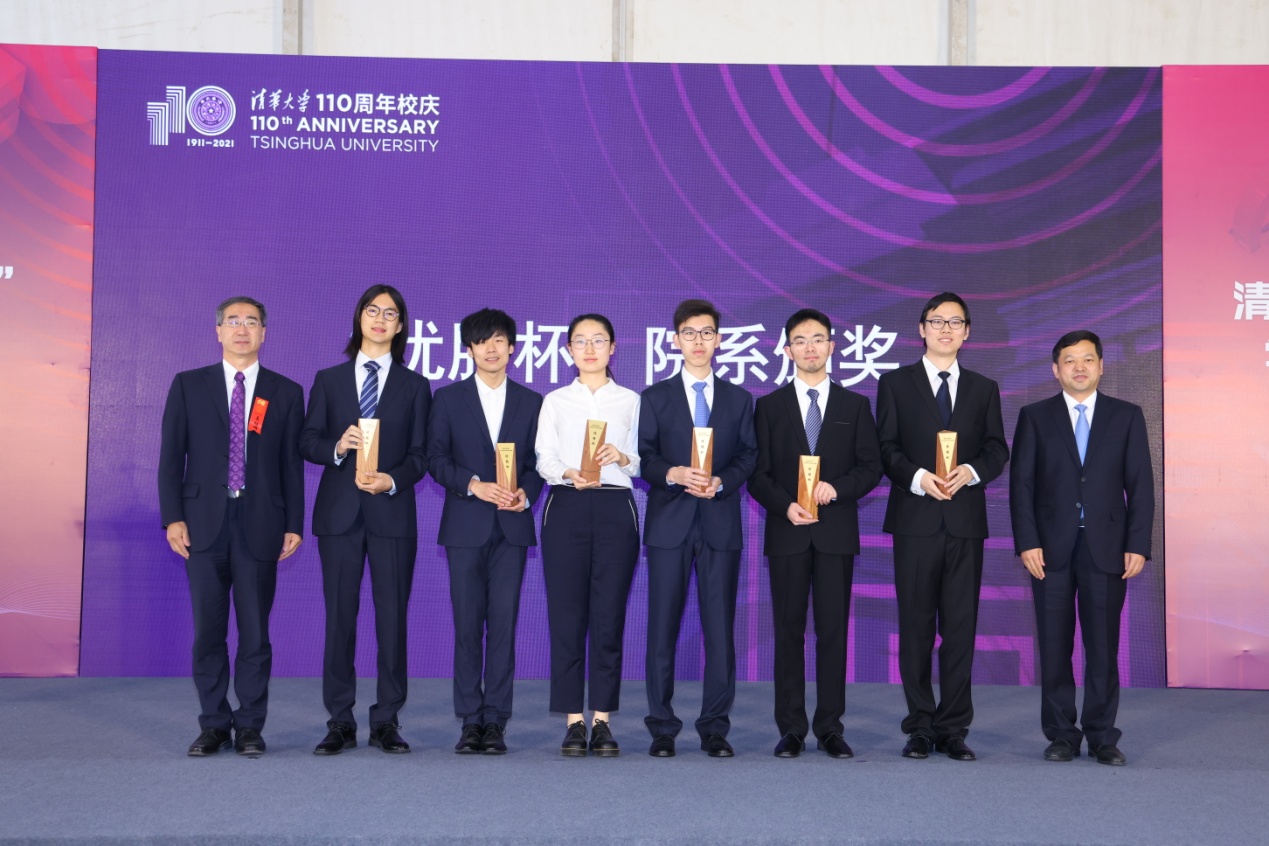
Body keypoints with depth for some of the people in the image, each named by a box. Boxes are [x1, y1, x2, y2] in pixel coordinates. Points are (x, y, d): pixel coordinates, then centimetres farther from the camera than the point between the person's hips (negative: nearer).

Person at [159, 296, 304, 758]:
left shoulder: (286, 393, 8)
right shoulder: (188, 386, 9)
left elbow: (292, 464, 6)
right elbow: (171, 456, 5)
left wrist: (294, 524, 0)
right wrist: (173, 518, -3)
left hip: (260, 525, 0)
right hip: (204, 523, 1)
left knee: (255, 631, 3)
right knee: (208, 630, 5)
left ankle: (250, 726, 13)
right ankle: (213, 724, 16)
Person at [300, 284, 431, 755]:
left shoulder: (415, 386, 11)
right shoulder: (329, 380, 13)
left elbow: (420, 454, 5)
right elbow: (308, 441, 8)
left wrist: (393, 480, -13)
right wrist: (336, 447, -13)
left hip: (392, 512, -1)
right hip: (340, 512, 1)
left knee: (392, 616, -1)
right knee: (340, 615, 2)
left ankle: (386, 721, 8)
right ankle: (340, 722, 9)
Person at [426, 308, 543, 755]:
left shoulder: (530, 402, 12)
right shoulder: (448, 398, 8)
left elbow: (538, 461, 9)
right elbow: (436, 458, 2)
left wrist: (526, 493, -11)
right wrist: (474, 485, -13)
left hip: (512, 526, 1)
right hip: (465, 526, -1)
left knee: (504, 623, -2)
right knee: (467, 624, 0)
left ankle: (496, 721, 3)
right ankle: (470, 721, 7)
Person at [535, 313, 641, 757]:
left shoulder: (630, 401, 13)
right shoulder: (555, 401, 13)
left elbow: (643, 460, 6)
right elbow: (544, 458, 4)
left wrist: (622, 457, -15)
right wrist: (569, 474, -16)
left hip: (616, 508, 0)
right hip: (566, 507, 0)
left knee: (609, 615, -2)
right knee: (567, 613, -3)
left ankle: (602, 720, 5)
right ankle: (573, 721, 4)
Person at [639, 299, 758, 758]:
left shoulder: (739, 399, 14)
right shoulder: (656, 396, 10)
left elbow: (749, 456, 7)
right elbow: (644, 457, 3)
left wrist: (720, 482, -11)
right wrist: (673, 474, -16)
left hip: (720, 524, 1)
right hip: (669, 522, -1)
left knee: (720, 628, 0)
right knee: (662, 627, 0)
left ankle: (715, 727, 8)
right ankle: (662, 728, 7)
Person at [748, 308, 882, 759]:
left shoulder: (855, 405, 10)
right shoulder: (769, 406, 8)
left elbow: (871, 467, 5)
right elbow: (758, 474, 3)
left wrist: (837, 488, -13)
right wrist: (785, 506, -14)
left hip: (836, 532, 0)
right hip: (787, 532, 0)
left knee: (833, 630, 0)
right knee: (789, 631, 2)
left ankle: (830, 728, 8)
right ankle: (791, 729, 8)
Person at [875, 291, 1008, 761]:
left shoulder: (984, 389, 15)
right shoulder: (895, 383, 7)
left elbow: (997, 449, 8)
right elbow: (886, 447, 0)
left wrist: (971, 471, -13)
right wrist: (918, 477, -17)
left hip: (965, 520, 2)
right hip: (915, 520, -2)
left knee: (961, 626, 2)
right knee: (916, 625, 2)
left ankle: (954, 729, 8)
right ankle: (921, 727, 10)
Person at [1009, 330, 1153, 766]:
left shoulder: (1127, 416, 8)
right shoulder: (1035, 417, 6)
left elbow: (1140, 485, 4)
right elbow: (1022, 484, 2)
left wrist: (1137, 545, -4)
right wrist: (1027, 543, -7)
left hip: (1107, 548, 0)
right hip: (1052, 549, 0)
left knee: (1103, 646, 2)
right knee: (1055, 647, 4)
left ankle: (1102, 737, 12)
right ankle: (1061, 735, 13)